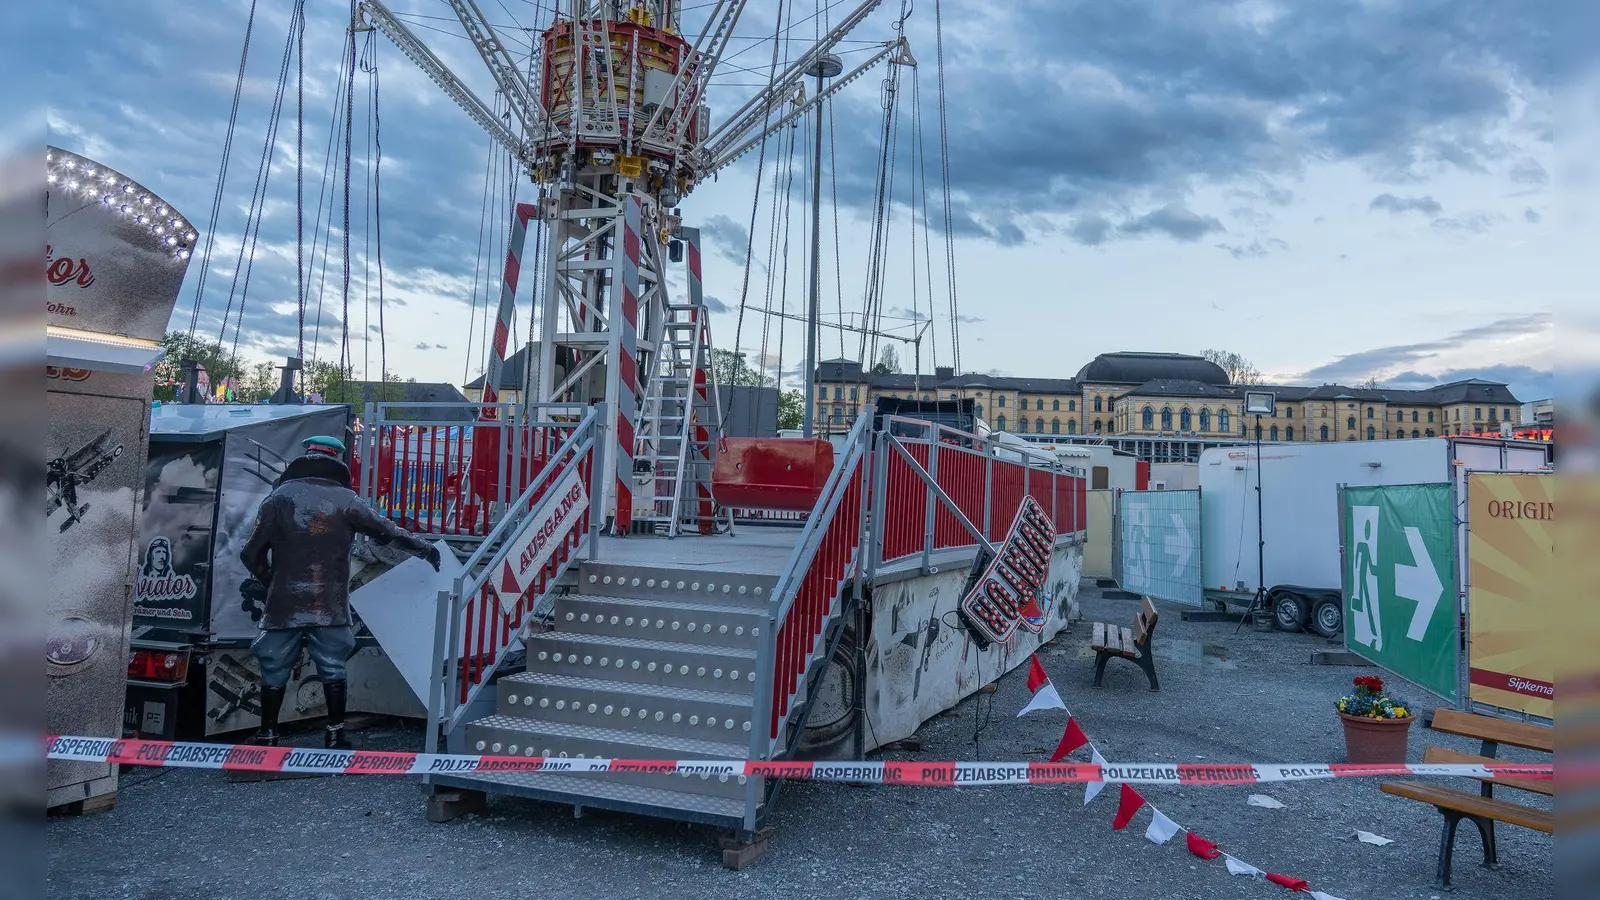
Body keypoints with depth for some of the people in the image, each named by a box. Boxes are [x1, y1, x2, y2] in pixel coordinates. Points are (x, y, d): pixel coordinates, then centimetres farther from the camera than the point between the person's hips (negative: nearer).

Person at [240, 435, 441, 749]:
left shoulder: (279, 497, 0)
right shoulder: (345, 500, -2)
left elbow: (253, 554, 0)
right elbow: (389, 531, 4)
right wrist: (427, 549, 17)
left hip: (283, 605, 0)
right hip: (330, 606, 0)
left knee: (274, 672, 14)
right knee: (333, 671, 12)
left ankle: (267, 736, 22)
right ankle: (335, 737, 17)